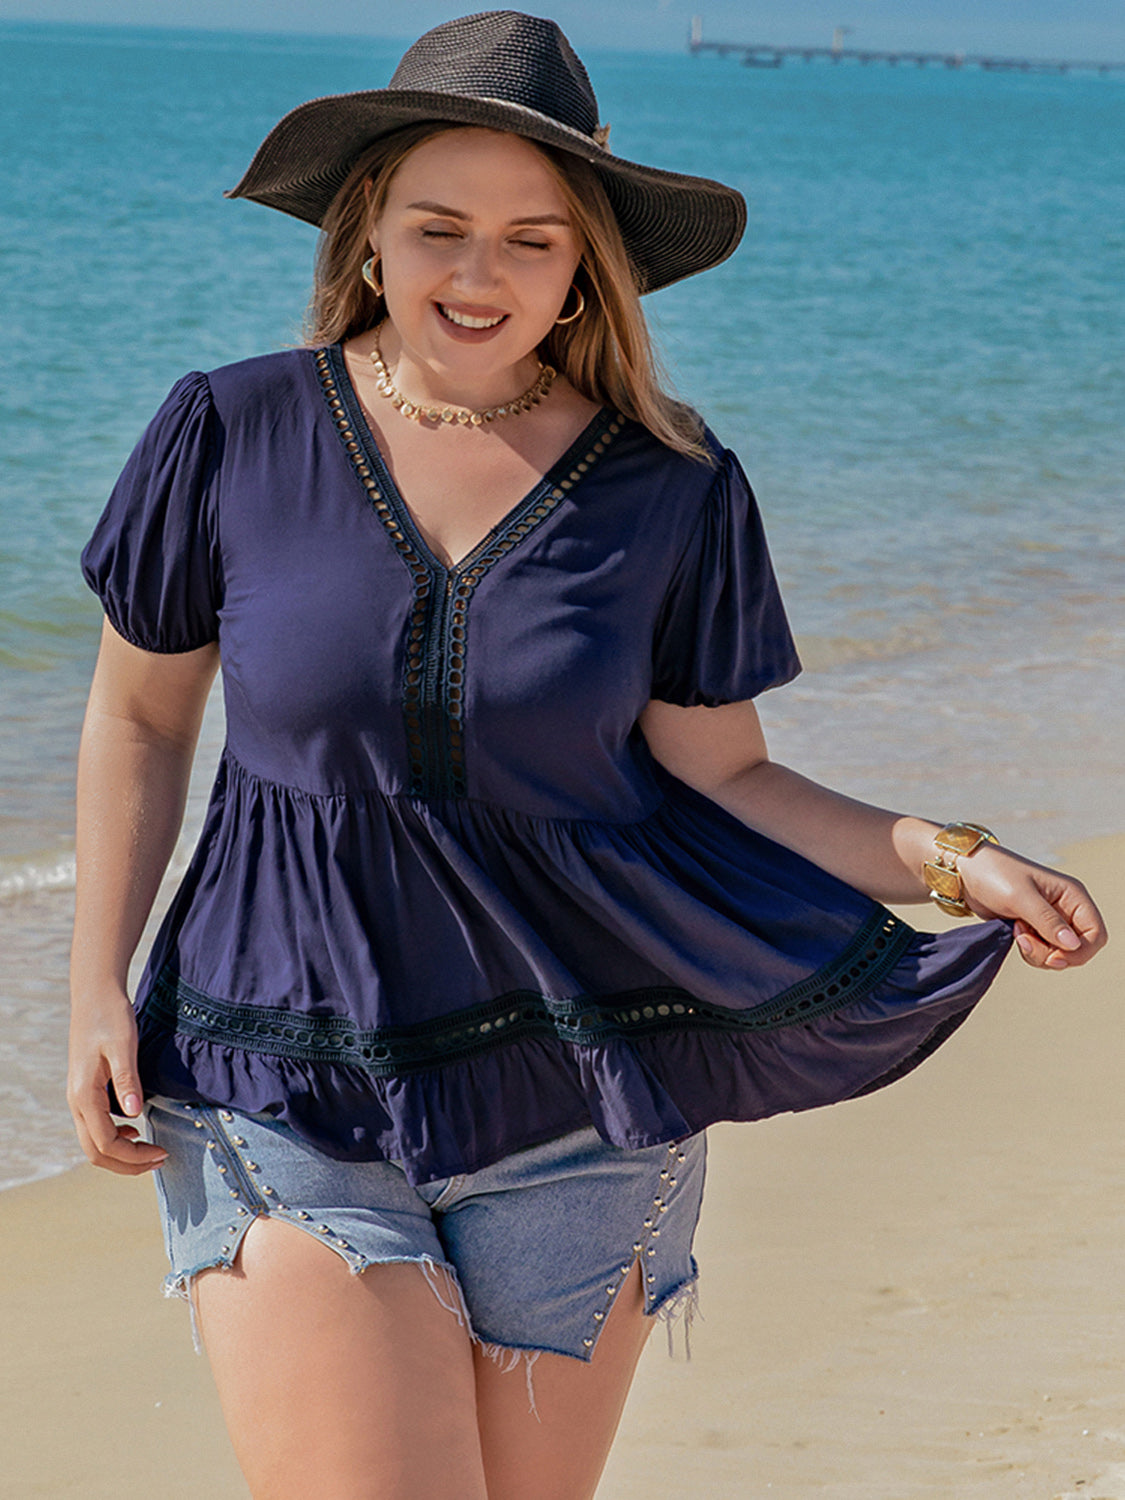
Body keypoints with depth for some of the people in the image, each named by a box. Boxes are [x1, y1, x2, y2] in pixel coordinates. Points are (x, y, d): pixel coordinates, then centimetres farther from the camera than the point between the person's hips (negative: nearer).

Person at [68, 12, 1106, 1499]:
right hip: (289, 1086, -1)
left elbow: (720, 781, 4)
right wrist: (99, 986, 2)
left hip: (568, 1104, 1)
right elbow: (140, 714, 9)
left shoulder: (670, 488, -1)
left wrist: (952, 863, -11)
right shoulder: (235, 437, -2)